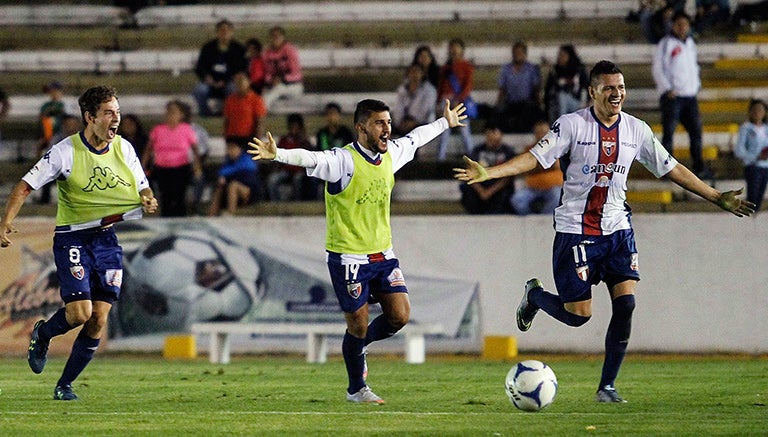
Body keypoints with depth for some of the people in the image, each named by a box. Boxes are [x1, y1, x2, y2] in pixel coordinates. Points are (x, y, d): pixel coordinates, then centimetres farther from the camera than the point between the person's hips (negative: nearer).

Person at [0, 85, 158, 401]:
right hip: (72, 239, -4)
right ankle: (42, 335, 19)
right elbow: (26, 186, -13)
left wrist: (148, 201, -12)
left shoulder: (124, 149, 1)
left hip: (107, 239, 4)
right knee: (79, 313, -16)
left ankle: (65, 385, 13)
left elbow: (143, 188, 12)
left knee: (99, 319, -2)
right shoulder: (66, 151, -13)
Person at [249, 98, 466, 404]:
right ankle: (356, 389, 22)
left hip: (382, 253, 6)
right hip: (348, 257, -6)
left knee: (400, 315, -2)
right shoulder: (344, 161, -18)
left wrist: (445, 123, 41)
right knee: (359, 324, 1)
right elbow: (308, 159, -35)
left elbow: (415, 138, 24)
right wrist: (276, 154, -54)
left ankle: (358, 345, 28)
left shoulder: (390, 155, 4)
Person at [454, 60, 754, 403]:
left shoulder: (636, 130, 4)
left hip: (617, 229, 4)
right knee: (578, 315, -6)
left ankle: (607, 386, 2)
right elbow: (535, 158, -12)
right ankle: (534, 295, 29)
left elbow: (671, 169, 12)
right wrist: (488, 173, -25)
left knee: (626, 303, -11)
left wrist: (716, 198, 12)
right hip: (575, 230, -4)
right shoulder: (572, 125, -8)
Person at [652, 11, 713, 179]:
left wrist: (696, 85, 11)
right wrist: (667, 89, -17)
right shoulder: (666, 44, -5)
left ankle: (699, 167, 13)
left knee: (696, 131, 7)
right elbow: (658, 69, -9)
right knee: (669, 132, -6)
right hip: (672, 96, -7)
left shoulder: (690, 43, 15)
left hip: (690, 96, 7)